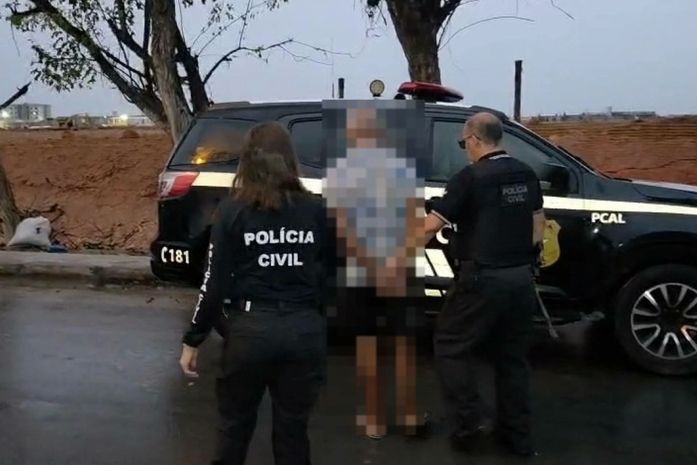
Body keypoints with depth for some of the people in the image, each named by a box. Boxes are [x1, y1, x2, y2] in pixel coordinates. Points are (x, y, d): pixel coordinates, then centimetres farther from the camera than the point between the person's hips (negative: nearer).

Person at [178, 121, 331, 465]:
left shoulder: (233, 209, -4)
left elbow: (216, 283, -5)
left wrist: (192, 340, 3)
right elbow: (329, 276, 0)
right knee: (293, 429, 14)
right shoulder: (315, 209, 1)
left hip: (251, 328, -2)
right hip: (305, 329, 2)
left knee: (235, 425, 17)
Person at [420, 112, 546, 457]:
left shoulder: (471, 177, -11)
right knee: (513, 355, 15)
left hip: (483, 279, -7)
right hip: (522, 277, 7)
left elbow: (431, 226, -14)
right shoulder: (525, 174, 10)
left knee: (450, 346, 8)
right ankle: (517, 435, 21)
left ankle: (468, 423, 4)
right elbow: (538, 224, 17)